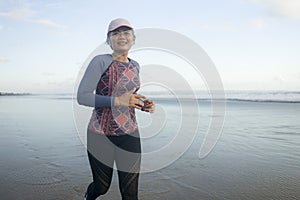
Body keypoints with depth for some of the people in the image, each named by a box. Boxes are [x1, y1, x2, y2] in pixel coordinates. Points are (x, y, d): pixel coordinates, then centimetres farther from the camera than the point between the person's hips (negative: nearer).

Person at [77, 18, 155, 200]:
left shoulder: (135, 66, 9)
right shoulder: (100, 61, -10)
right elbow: (82, 96, -16)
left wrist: (144, 105, 1)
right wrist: (117, 100, -26)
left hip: (129, 134, 5)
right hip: (101, 134, -4)